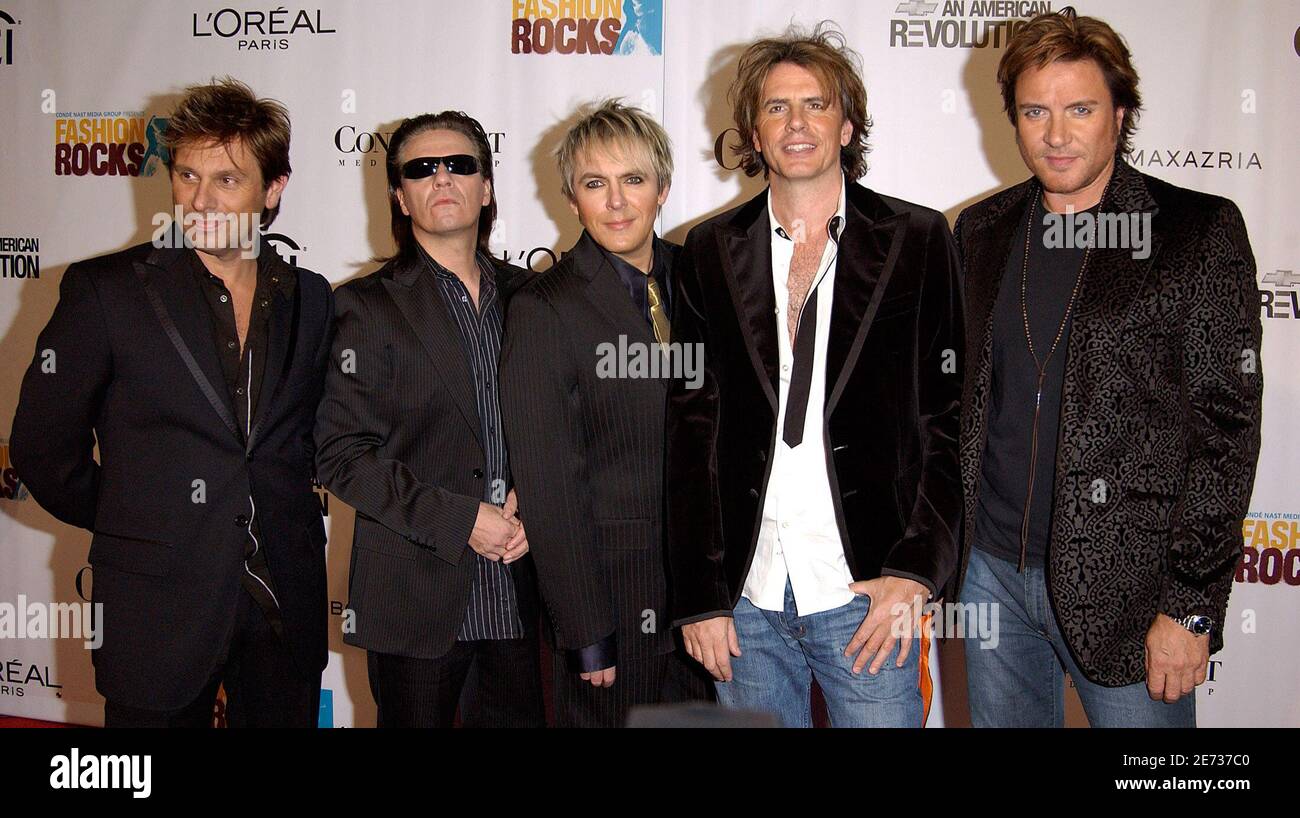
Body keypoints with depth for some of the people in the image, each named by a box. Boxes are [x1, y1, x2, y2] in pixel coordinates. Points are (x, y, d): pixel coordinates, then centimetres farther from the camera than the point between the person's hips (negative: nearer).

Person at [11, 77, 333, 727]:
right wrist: (130, 528, 4)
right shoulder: (104, 290, -7)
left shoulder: (309, 299, 4)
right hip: (158, 608, -3)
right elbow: (41, 446, -3)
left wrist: (283, 521, 7)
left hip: (287, 602, 3)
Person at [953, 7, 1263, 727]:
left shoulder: (1199, 231, -6)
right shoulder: (982, 230, 7)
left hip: (1125, 583, -4)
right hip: (991, 568, 4)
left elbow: (1225, 427, -8)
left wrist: (1192, 604, -12)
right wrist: (944, 543, 8)